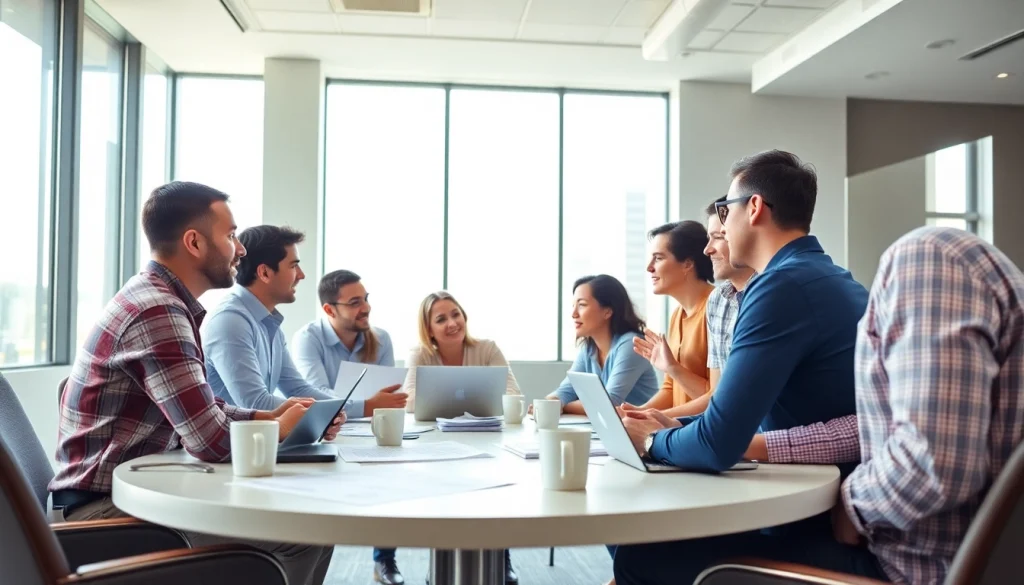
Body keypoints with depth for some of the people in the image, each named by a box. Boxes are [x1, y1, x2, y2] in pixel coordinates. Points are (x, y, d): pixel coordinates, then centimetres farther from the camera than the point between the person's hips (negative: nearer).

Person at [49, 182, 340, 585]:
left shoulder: (159, 298, 11)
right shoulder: (157, 312, -22)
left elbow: (200, 410, 17)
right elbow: (212, 441, -26)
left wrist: (266, 416, 2)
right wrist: (279, 429, -7)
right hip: (109, 506, -10)